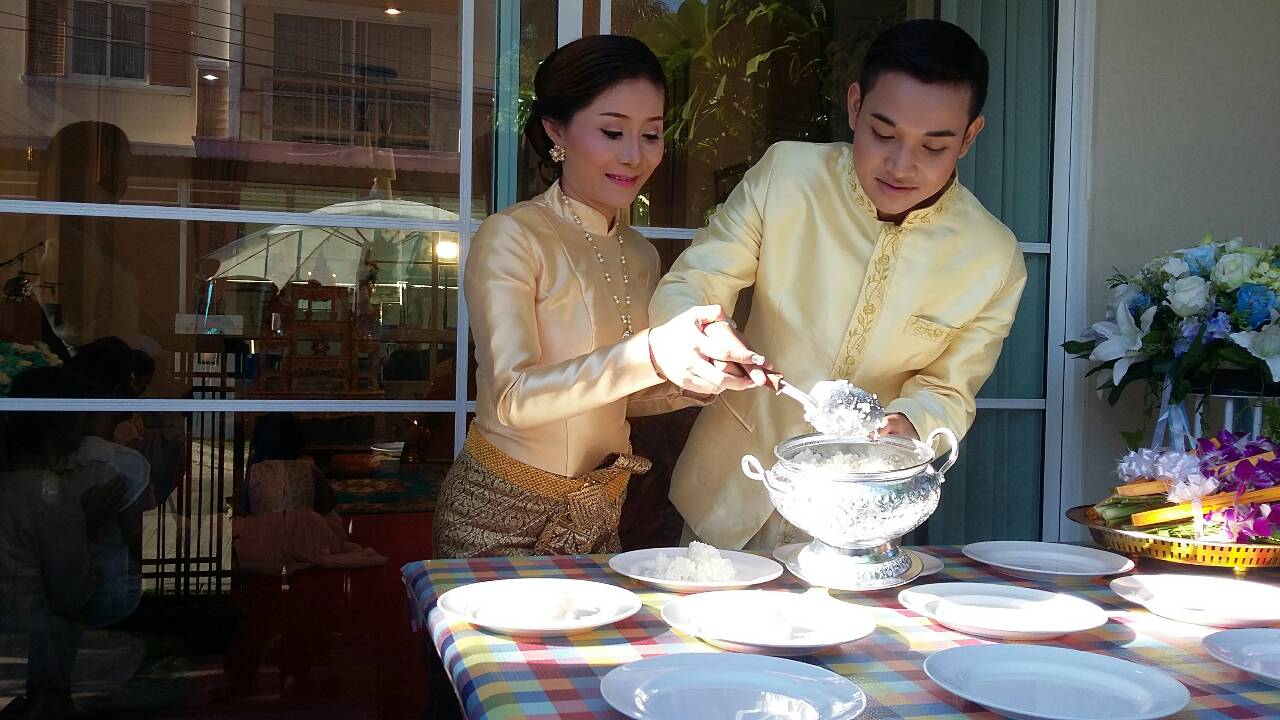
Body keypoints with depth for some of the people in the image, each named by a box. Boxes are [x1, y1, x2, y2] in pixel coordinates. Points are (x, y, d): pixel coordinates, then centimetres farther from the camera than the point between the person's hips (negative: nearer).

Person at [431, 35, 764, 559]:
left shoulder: (640, 255, 5)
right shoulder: (510, 237, -15)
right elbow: (513, 398, -26)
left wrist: (697, 381, -7)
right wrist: (649, 354, -39)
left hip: (600, 515, 6)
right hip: (503, 515, -6)